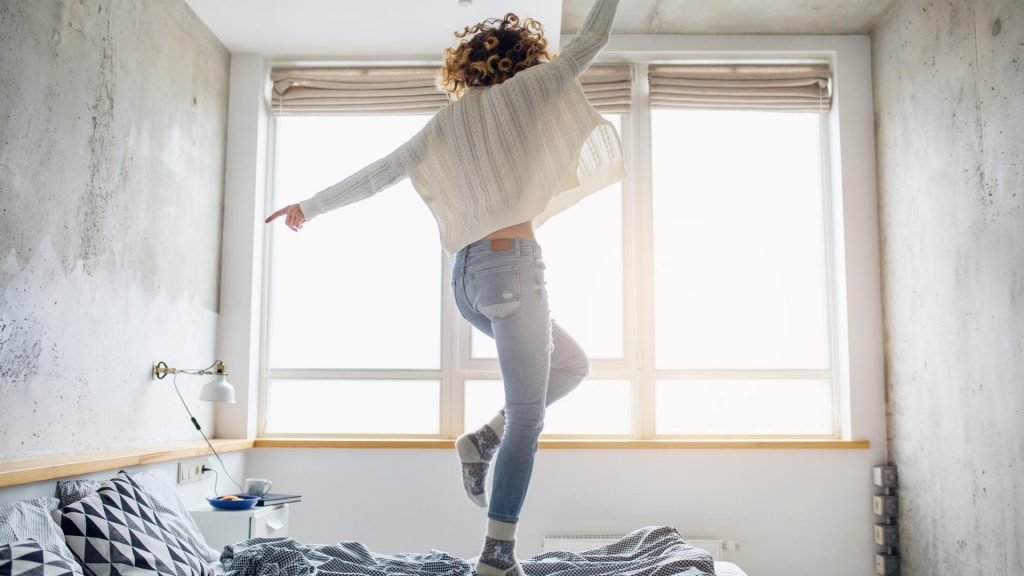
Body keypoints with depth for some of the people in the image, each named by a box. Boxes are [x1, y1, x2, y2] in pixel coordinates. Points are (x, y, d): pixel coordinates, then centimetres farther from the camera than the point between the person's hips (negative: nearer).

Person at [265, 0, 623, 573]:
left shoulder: (447, 122, 15)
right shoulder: (525, 92, 0)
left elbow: (378, 173, 17)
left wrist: (311, 206, 26)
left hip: (467, 272, 8)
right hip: (511, 266, -8)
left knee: (572, 365, 23)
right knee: (527, 414, -2)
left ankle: (485, 439, 14)